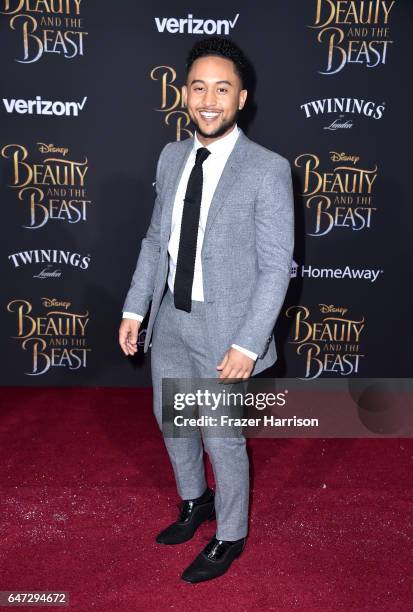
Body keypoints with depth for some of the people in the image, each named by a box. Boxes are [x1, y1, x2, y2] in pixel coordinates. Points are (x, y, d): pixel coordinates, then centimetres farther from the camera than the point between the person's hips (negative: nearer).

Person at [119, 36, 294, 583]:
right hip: (169, 319, 6)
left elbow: (276, 267, -15)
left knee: (223, 440, 8)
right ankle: (195, 503, 50)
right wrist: (134, 309, 7)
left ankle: (230, 537, 36)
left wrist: (247, 344, -19)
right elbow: (156, 239, 10)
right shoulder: (171, 157, 4)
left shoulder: (268, 170, -15)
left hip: (224, 329, -6)